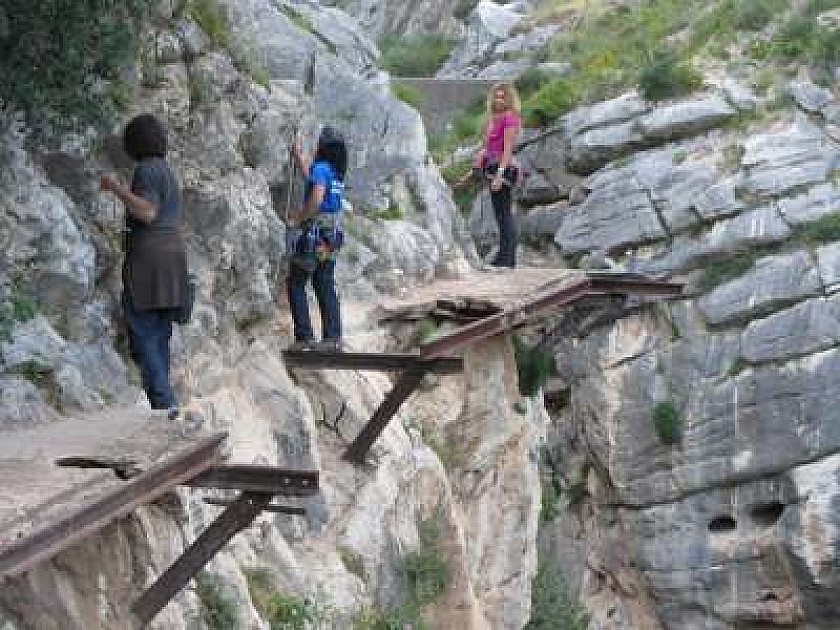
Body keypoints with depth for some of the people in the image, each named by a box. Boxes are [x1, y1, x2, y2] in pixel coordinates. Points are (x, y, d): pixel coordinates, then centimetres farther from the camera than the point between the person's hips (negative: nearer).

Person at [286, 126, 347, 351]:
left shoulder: (321, 168, -13)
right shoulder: (337, 172, 13)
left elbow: (316, 199, -26)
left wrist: (297, 219, -14)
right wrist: (298, 152, 42)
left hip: (315, 233, -8)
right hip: (332, 234, 8)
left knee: (295, 283, 0)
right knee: (325, 286, 9)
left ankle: (304, 336, -6)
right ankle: (333, 337, 4)